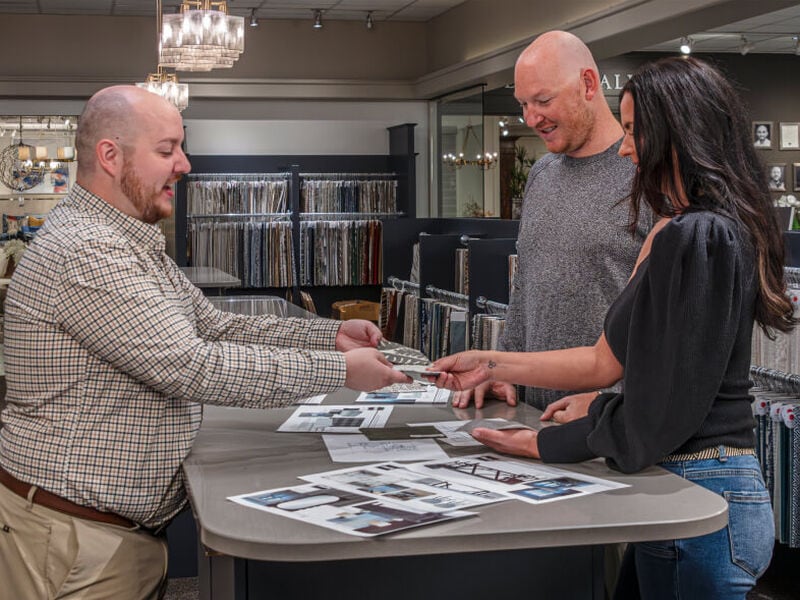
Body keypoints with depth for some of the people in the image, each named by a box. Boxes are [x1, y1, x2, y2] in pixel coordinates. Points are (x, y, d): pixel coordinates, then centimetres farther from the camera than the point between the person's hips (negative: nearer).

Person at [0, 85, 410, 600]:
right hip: (77, 537, -9)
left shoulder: (136, 245, 14)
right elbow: (192, 368, -26)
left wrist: (330, 333, 0)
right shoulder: (86, 253, -22)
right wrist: (340, 370, -21)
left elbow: (216, 328, 14)